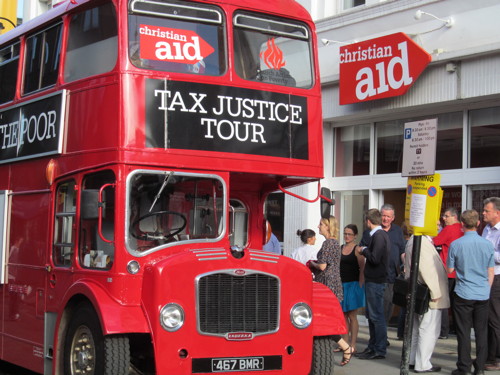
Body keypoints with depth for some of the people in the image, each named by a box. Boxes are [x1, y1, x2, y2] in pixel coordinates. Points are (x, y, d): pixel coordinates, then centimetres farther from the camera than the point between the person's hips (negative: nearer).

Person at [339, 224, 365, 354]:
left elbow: (362, 269, -7)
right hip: (341, 284, 5)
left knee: (352, 315, -4)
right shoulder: (340, 248, 12)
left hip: (353, 285, -5)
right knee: (344, 315, 8)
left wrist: (360, 285, -14)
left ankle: (353, 345, -1)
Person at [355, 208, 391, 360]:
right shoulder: (382, 234, 14)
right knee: (371, 315, 16)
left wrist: (363, 250, -10)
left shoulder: (378, 236, -17)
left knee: (376, 316, -5)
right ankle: (373, 346, 24)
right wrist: (365, 250, 7)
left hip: (375, 281, -10)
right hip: (374, 279, 10)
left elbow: (375, 258, -24)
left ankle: (379, 350, -1)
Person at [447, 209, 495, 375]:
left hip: (463, 294, -2)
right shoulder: (487, 244, -1)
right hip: (483, 294, 2)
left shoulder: (455, 244, -9)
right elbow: (490, 272, 5)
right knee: (481, 331, 9)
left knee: (463, 331, 3)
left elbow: (449, 269, 1)